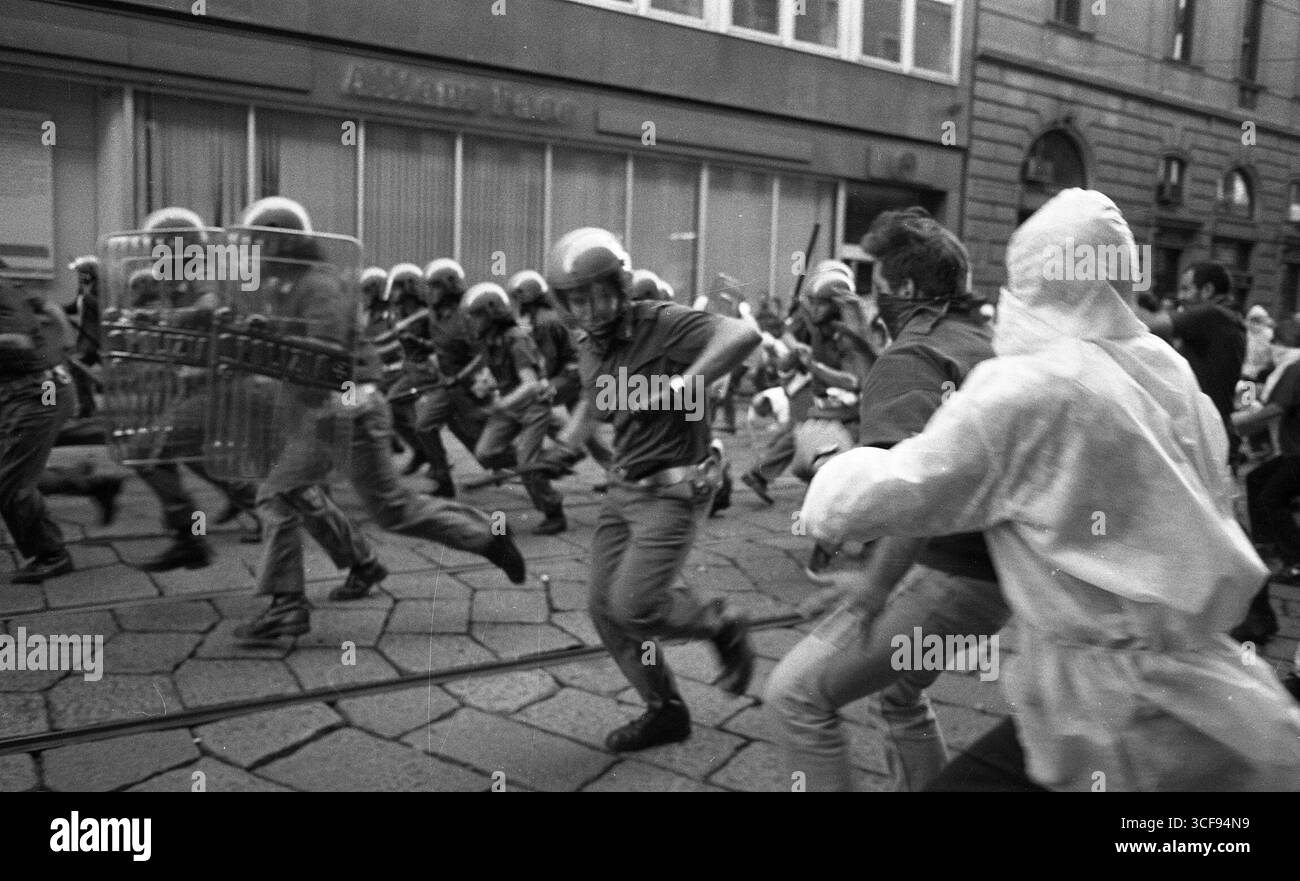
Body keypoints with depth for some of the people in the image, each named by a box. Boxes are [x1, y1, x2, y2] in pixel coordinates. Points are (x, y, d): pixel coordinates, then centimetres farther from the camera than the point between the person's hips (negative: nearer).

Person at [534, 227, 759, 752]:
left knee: (633, 609, -13)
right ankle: (666, 711, 25)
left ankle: (723, 626, 17)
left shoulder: (664, 324, -18)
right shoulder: (590, 345, 6)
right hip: (624, 488, 8)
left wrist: (679, 387, -41)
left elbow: (743, 335, -34)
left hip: (674, 491, -8)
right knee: (604, 607, 7)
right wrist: (567, 444, 10)